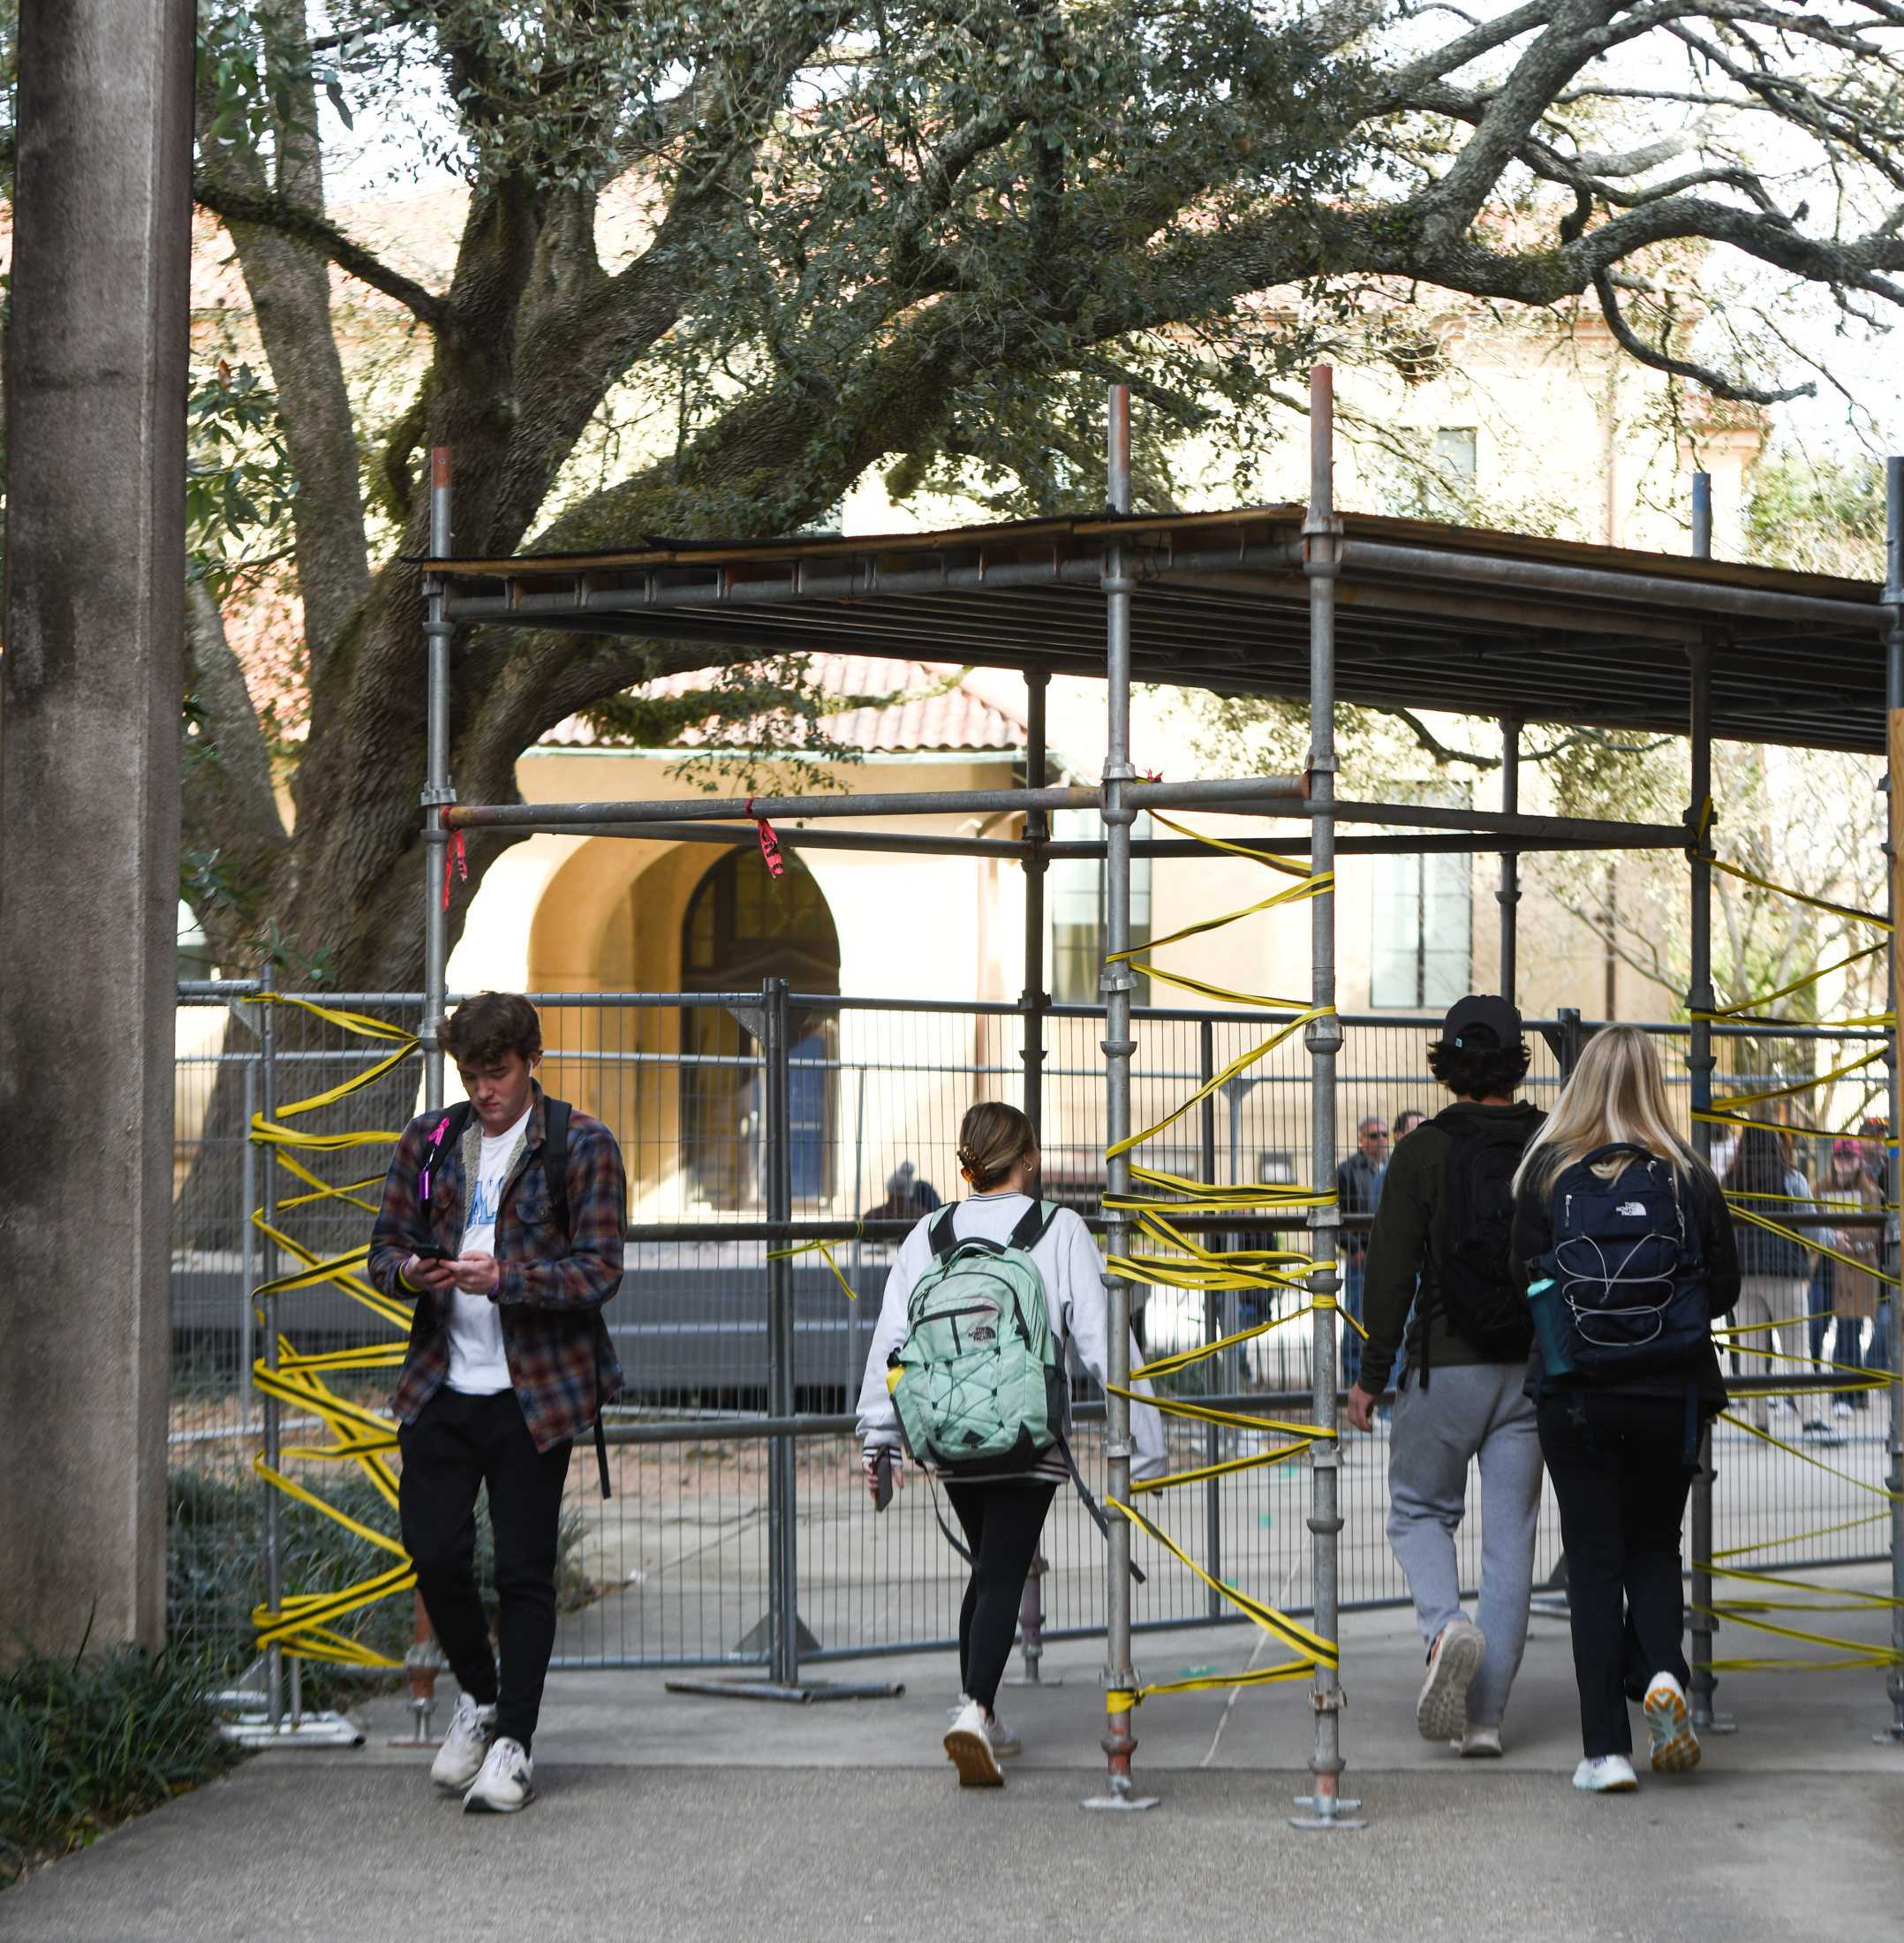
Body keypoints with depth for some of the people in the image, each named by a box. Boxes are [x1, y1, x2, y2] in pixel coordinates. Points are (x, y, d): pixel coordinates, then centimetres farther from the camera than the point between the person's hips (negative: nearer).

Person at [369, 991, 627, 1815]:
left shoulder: (582, 1146, -2)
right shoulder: (428, 1141, 11)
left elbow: (599, 1269, -8)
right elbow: (385, 1246, 13)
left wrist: (504, 1278, -22)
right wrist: (411, 1271, -11)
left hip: (534, 1392, -4)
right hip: (441, 1385, 4)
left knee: (524, 1569, -1)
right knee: (434, 1553, 1)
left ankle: (513, 1743, 8)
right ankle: (478, 1696, 27)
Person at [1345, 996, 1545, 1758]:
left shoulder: (1421, 1152, -7)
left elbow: (1390, 1272, -9)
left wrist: (1372, 1375, -1)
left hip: (1445, 1368, -2)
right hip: (1533, 1372, 3)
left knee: (1418, 1510, 16)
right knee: (1510, 1537, 7)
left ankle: (1446, 1627, -12)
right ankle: (1485, 1715, 6)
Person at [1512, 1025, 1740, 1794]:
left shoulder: (1546, 1173, -6)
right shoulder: (1688, 1176, -5)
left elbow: (1523, 1276, 0)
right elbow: (1725, 1287, 2)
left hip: (1574, 1394, -1)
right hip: (1670, 1394, 1)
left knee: (1594, 1560, 6)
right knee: (1655, 1546, 19)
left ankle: (1607, 1748, 2)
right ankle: (1661, 1672, -9)